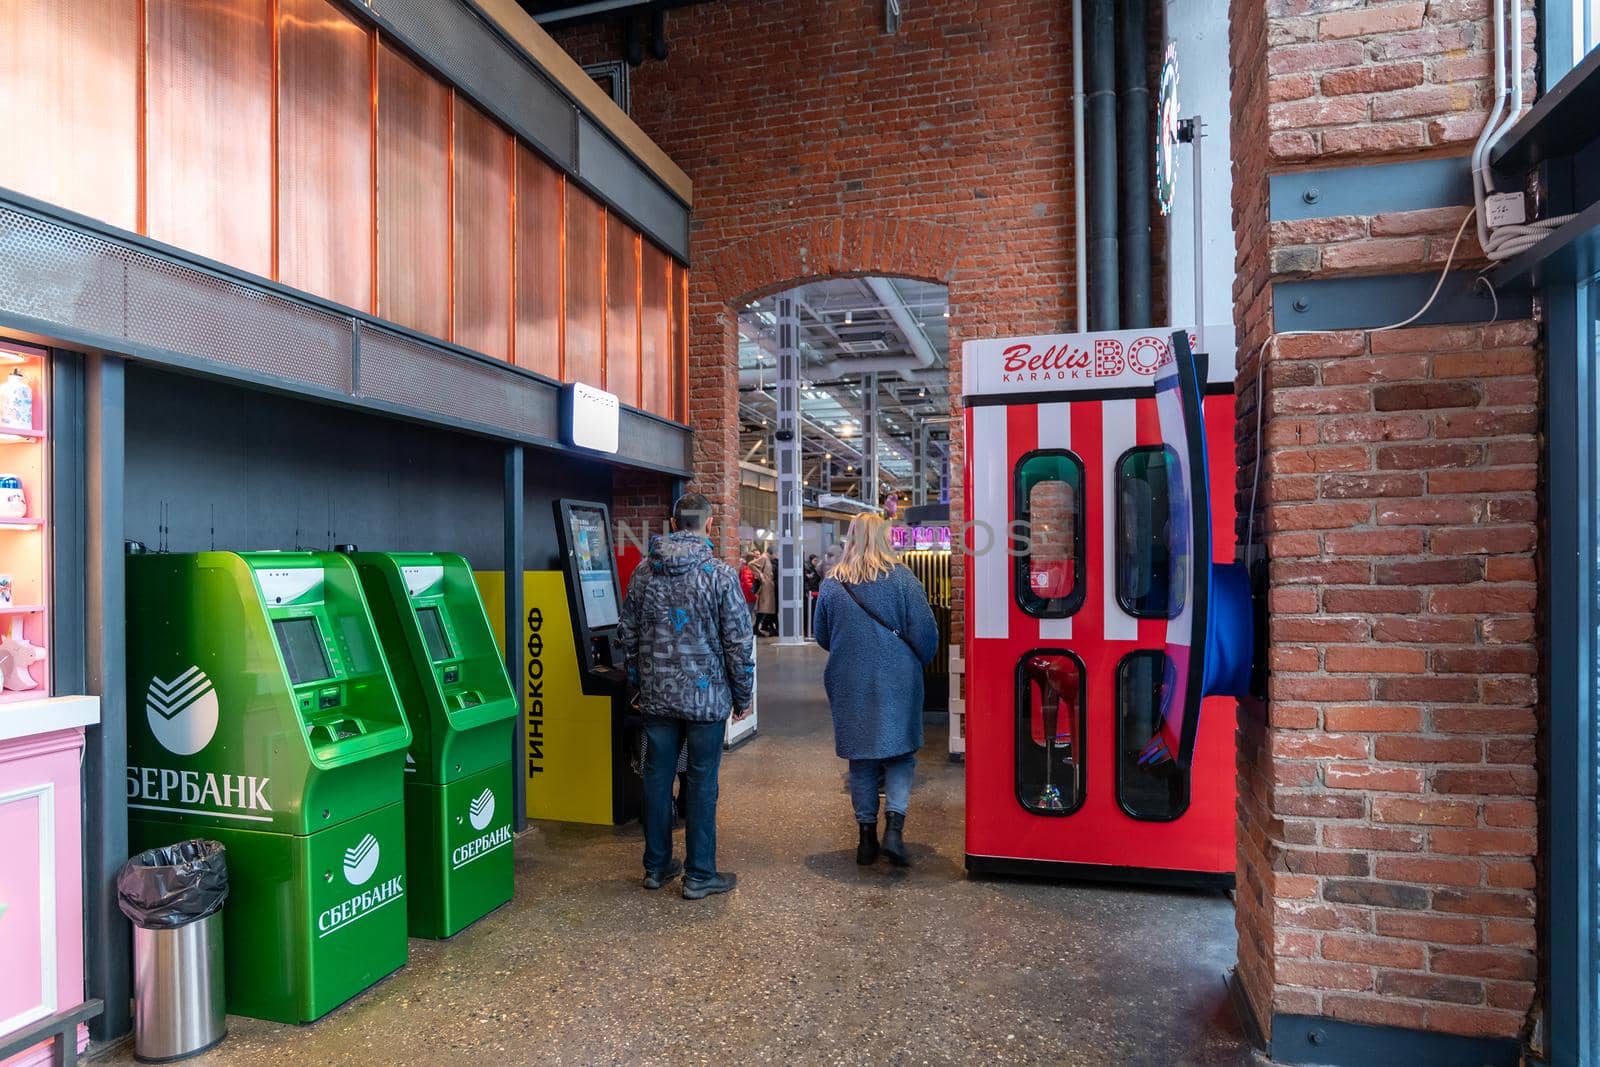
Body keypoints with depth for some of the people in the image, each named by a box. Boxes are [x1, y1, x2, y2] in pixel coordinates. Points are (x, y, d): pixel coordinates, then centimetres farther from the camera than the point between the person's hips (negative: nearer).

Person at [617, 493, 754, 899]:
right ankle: (699, 875, 13)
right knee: (701, 784, 5)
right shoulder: (720, 573, -12)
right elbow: (737, 641, -10)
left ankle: (656, 866, 26)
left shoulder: (643, 573, 3)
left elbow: (627, 634, 10)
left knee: (657, 778, 13)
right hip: (706, 697, -4)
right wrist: (743, 696, 1)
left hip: (656, 696, 4)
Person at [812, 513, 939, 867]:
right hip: (896, 682, -2)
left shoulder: (832, 584, 0)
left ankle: (867, 835, 16)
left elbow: (821, 635, 10)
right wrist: (918, 664, 12)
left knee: (861, 760, 12)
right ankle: (894, 827, -5)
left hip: (850, 685, 2)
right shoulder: (901, 578, -8)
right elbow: (925, 631, -7)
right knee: (901, 755, 9)